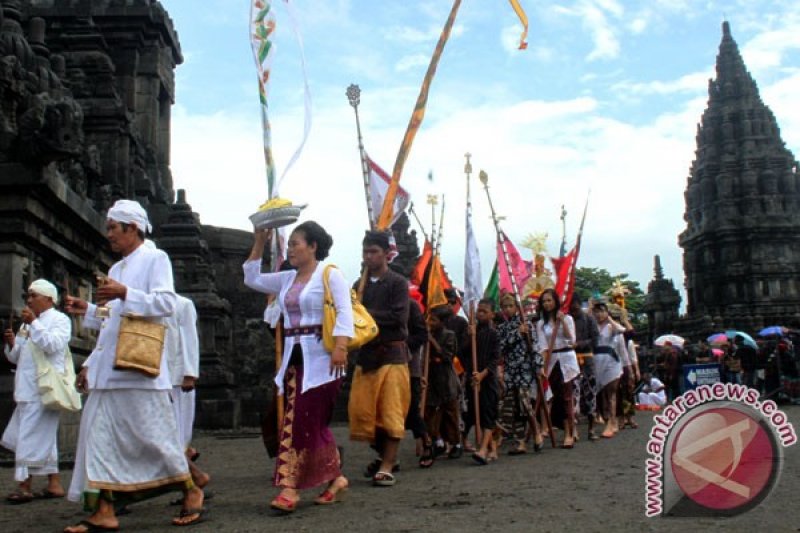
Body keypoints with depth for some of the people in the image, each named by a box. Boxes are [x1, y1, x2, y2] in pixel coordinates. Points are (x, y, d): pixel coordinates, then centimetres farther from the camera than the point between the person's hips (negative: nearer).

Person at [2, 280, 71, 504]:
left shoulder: (60, 319, -1)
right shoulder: (28, 323, 21)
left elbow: (53, 344, -19)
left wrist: (33, 323, -20)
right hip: (29, 389, 8)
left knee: (32, 436, -10)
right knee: (43, 437, 10)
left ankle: (25, 486, -7)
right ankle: (54, 484, 15)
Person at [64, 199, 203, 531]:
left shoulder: (155, 258, -1)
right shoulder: (116, 269, 21)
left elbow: (166, 304, -14)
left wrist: (125, 294, -22)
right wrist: (87, 311, 13)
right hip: (108, 369, 8)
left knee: (154, 432, -4)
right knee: (101, 433, 1)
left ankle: (191, 492, 13)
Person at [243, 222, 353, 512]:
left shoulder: (329, 274, -5)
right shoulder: (287, 279, 17)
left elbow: (344, 312, -14)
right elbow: (252, 279, 26)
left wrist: (340, 347, -26)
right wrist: (259, 244, 19)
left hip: (320, 358, -8)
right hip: (294, 357, 8)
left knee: (304, 421, -8)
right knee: (301, 421, 7)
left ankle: (291, 487, -5)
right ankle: (334, 478, 16)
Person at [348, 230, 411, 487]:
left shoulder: (397, 283, -2)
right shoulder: (359, 285, 13)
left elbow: (398, 317, -14)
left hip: (391, 353, -5)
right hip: (365, 353, 5)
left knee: (390, 411, -6)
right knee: (361, 409, 4)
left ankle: (387, 467, -2)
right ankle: (384, 455, 23)